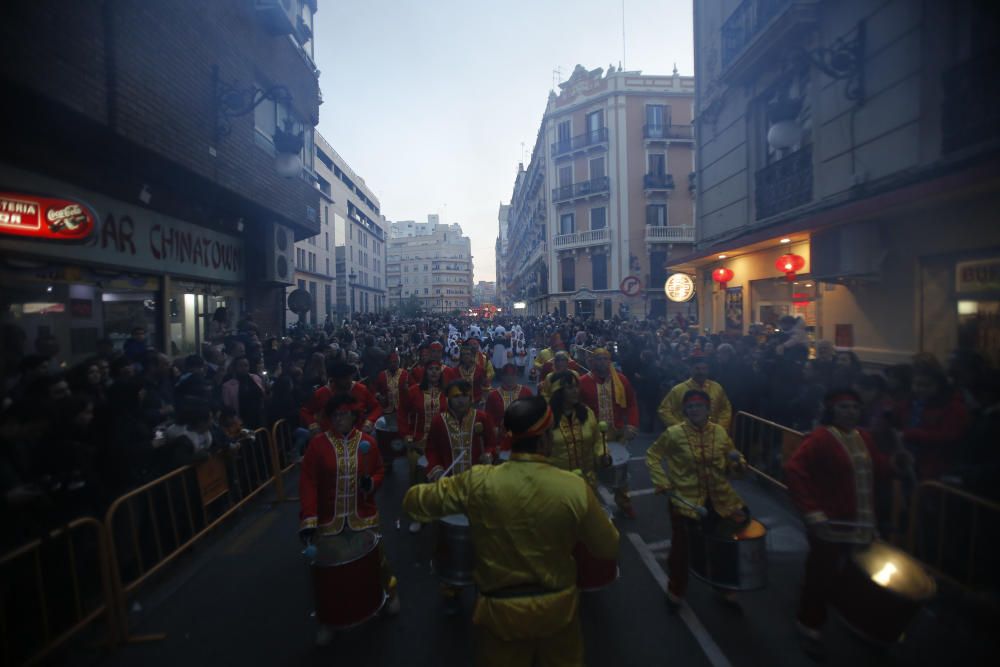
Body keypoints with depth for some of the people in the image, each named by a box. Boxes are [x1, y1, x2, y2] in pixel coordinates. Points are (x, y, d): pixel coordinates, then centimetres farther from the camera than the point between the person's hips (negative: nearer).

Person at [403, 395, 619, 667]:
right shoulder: (576, 488, -22)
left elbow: (414, 501, -8)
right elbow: (609, 548, -7)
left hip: (500, 609, 0)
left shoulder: (478, 482, -21)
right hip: (558, 606, 1)